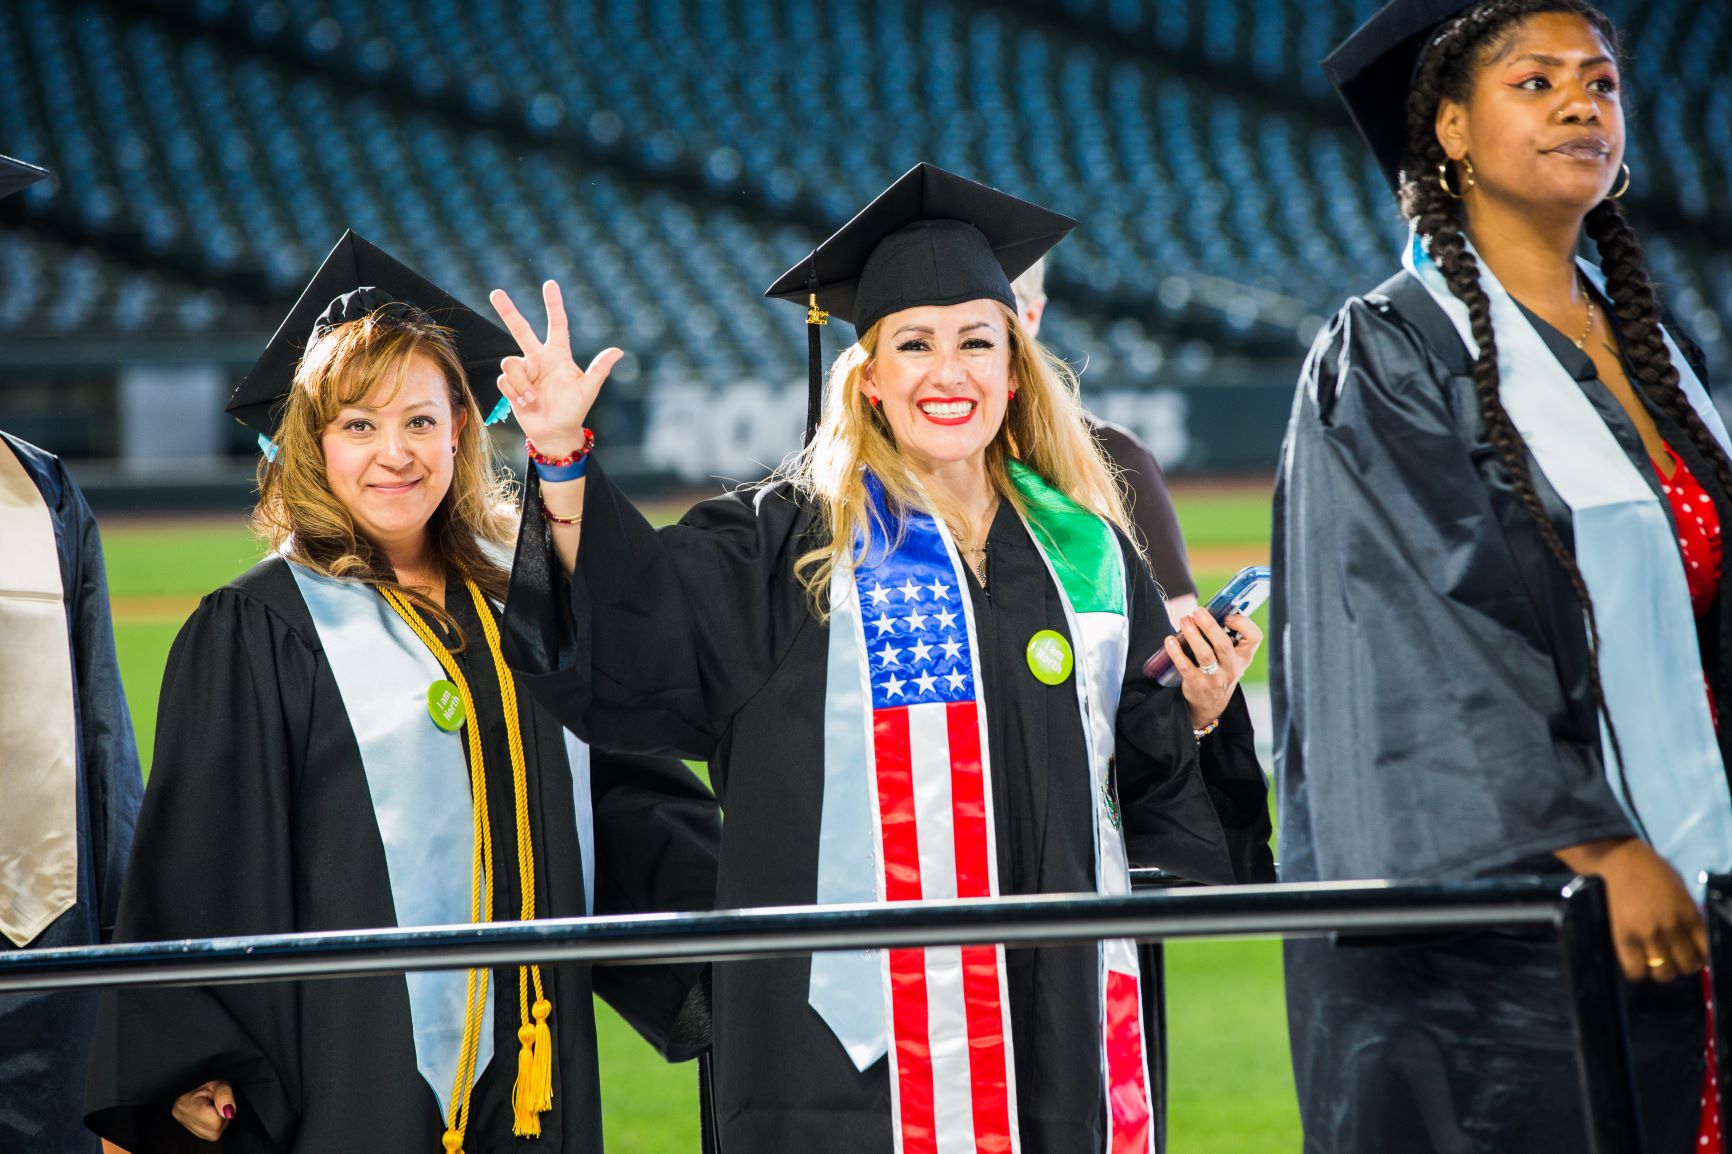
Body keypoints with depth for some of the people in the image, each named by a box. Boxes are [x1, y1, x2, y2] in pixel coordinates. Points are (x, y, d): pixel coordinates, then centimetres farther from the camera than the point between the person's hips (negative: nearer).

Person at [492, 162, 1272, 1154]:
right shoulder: (793, 543, 2)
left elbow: (1148, 777, 17)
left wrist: (1203, 715, -2)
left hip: (1055, 1013, 4)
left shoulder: (1085, 554, 13)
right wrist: (564, 458, -22)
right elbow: (629, 627, -12)